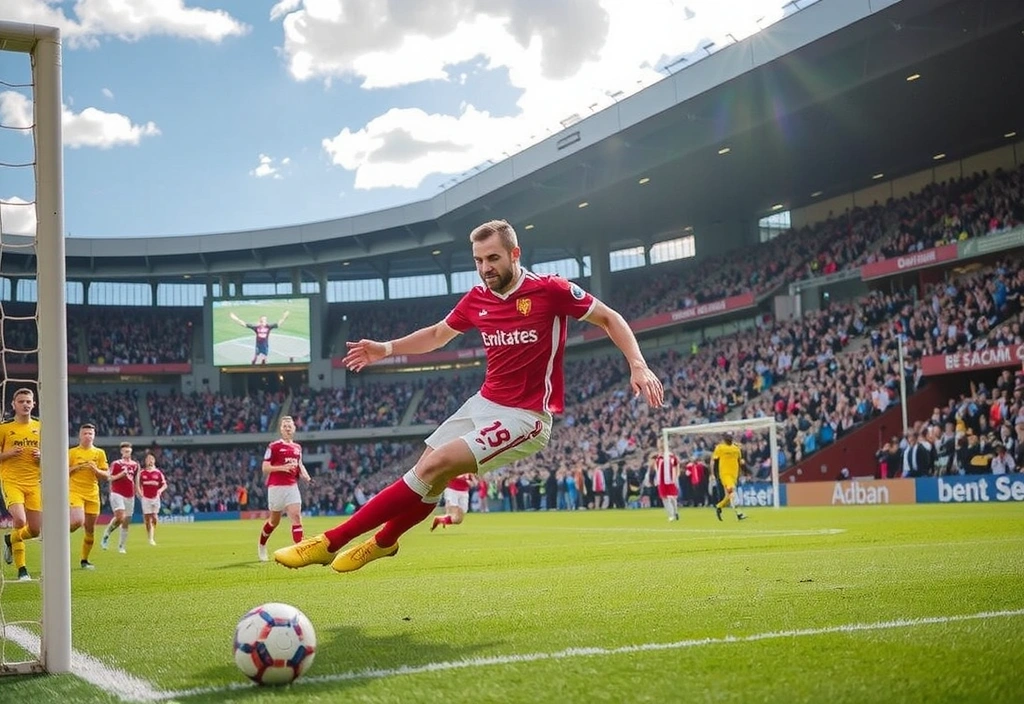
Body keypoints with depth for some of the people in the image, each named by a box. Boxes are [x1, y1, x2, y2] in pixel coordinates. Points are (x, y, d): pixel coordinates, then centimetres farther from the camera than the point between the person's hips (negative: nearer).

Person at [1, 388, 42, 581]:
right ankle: (21, 569, -7)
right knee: (20, 520, -25)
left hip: (34, 482, 4)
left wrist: (42, 456, -6)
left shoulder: (40, 428, 8)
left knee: (35, 530, 2)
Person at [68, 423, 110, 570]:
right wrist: (76, 467, -11)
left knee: (90, 529, 5)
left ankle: (84, 560, 18)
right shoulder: (72, 452, 3)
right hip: (75, 492, -3)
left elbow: (106, 475, 8)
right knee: (78, 521, -27)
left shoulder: (99, 453, 9)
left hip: (92, 494, 3)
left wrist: (95, 470, -11)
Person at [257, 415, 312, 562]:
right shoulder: (273, 446, -6)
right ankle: (261, 545, 34)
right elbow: (265, 468, -8)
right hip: (276, 487, -4)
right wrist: (282, 468, -22)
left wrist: (305, 475, 5)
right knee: (274, 520, 9)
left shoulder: (298, 447, 12)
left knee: (296, 516, -11)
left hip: (292, 486, 4)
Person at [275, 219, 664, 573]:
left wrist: (638, 365, -16)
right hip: (484, 403, 6)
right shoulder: (477, 298, 4)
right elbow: (437, 334, 22)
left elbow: (610, 318, -3)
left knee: (434, 466, -18)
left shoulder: (549, 289, -13)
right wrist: (385, 349, 11)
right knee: (429, 478, 0)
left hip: (525, 416, -6)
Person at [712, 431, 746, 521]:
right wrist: (713, 473, -5)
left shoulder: (736, 447, 11)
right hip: (724, 474, -6)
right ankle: (738, 513, -27)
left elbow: (740, 460, 22)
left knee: (729, 496, 9)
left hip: (734, 474, 6)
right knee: (732, 491, -23)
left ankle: (718, 507, 34)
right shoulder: (719, 448, -2)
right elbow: (713, 460, 1)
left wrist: (741, 461, -2)